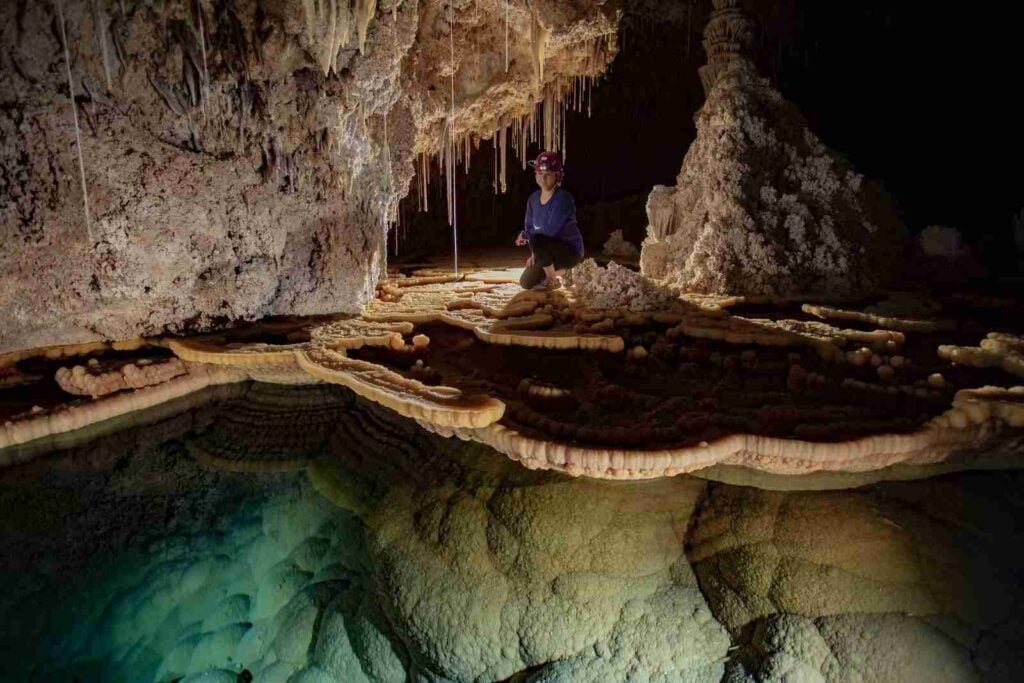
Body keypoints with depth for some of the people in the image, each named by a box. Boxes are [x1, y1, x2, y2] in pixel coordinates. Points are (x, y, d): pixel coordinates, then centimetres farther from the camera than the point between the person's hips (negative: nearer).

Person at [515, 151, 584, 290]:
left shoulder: (563, 198, -23)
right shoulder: (533, 198, 0)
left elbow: (550, 229, -30)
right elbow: (529, 227, 5)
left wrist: (525, 235, -16)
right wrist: (534, 253, -8)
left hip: (570, 251, -7)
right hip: (552, 249, 7)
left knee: (536, 240, -33)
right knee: (526, 283, 0)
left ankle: (553, 280, -10)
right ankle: (559, 270, 26)